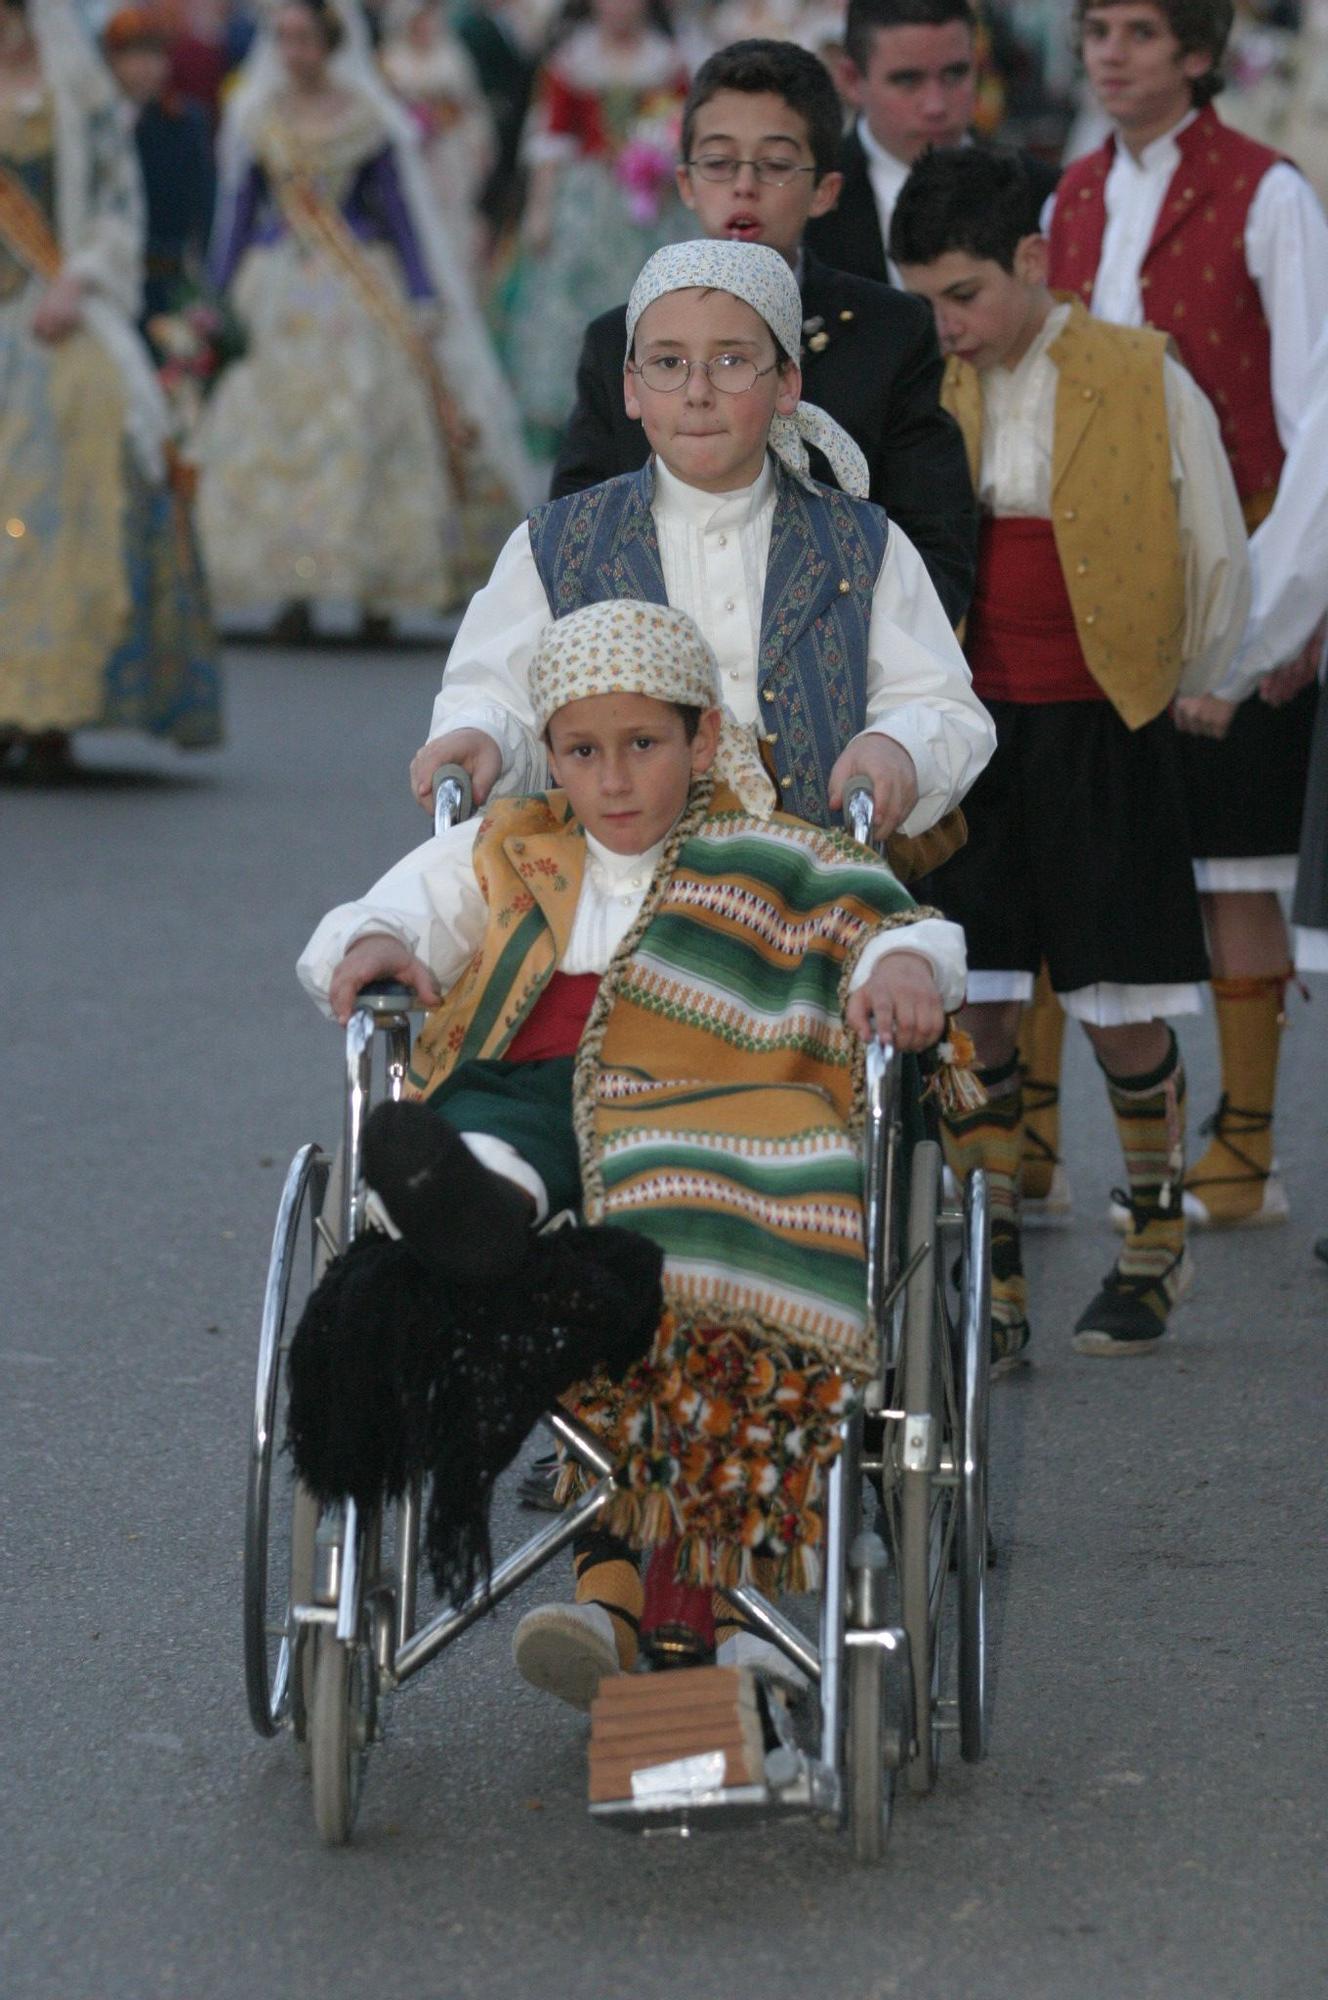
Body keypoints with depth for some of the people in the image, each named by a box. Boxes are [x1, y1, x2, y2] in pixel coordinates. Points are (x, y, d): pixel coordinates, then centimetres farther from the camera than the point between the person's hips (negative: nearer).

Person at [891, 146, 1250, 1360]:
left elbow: (1219, 563, 4)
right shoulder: (928, 391, 3)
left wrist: (1180, 690, 13)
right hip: (972, 733, 3)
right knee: (973, 1011, -1)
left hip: (1102, 736, -3)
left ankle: (1155, 1252, 25)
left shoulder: (1146, 382, -6)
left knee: (1121, 1016, 3)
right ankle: (991, 1291, 5)